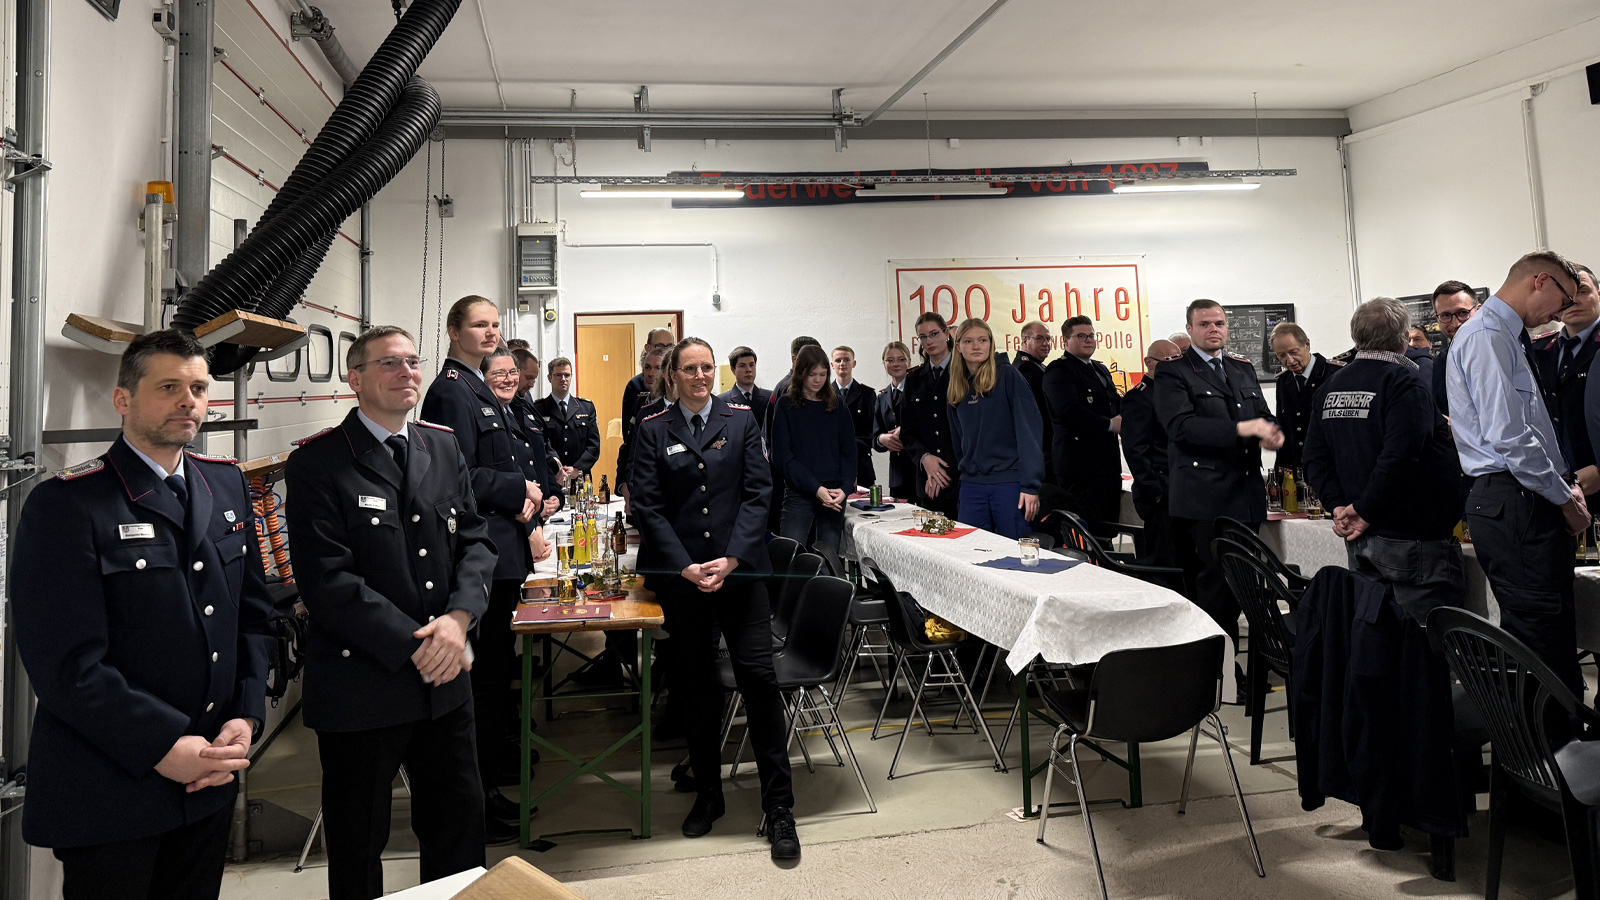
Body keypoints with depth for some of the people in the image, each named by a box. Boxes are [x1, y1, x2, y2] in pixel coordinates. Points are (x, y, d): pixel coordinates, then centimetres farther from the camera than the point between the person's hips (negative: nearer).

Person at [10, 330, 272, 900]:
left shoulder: (227, 485, 7)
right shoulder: (66, 505, -12)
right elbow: (66, 662, -18)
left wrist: (246, 715, -2)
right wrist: (165, 747, -18)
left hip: (212, 778, 6)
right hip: (108, 794, -5)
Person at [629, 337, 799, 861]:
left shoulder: (742, 422, 7)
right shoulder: (653, 431, 6)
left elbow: (757, 493, 0)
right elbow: (648, 507, 0)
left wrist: (732, 559, -12)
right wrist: (685, 567, -11)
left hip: (740, 569, -1)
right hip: (680, 576, 1)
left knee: (758, 678, -6)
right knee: (696, 686, 10)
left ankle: (779, 807, 5)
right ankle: (708, 794, 26)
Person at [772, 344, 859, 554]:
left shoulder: (837, 405, 11)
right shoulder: (786, 405, 3)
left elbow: (849, 452, 9)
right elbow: (782, 456, -4)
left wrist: (846, 488, -8)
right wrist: (815, 488, -14)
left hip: (834, 495, 3)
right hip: (799, 493, -2)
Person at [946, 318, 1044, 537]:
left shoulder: (1008, 376, -3)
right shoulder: (956, 390, 12)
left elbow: (1030, 428, -9)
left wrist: (1030, 484, -16)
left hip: (1010, 481, -4)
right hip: (971, 485, 5)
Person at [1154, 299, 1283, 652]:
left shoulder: (1244, 368, 20)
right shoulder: (1172, 372, -2)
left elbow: (1264, 416, 21)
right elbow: (1181, 425, -16)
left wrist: (1272, 433, -4)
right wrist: (1241, 429, -23)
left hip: (1246, 496, 7)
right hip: (1204, 500, -7)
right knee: (1212, 588, -6)